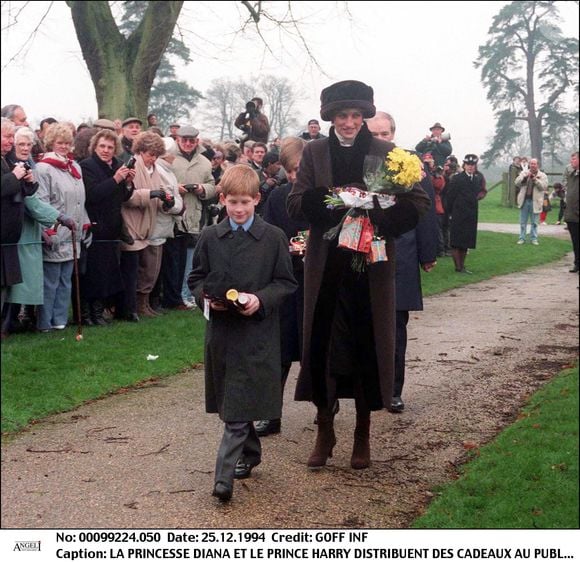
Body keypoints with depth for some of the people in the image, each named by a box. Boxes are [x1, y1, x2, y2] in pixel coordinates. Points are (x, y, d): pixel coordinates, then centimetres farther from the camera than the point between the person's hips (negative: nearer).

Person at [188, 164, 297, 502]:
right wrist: (206, 297, -9)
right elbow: (197, 278, 12)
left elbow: (286, 283, -1)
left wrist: (261, 299, -17)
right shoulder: (211, 237, 6)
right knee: (232, 403, 15)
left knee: (239, 409, -8)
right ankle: (250, 454, 36)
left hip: (257, 332, -4)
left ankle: (225, 476, -8)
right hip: (221, 329, 4)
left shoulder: (274, 238, -3)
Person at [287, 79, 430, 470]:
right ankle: (324, 433, 19)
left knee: (368, 349, 5)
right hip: (327, 266, 1)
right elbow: (296, 203, -2)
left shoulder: (386, 153, 2)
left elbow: (419, 202, -2)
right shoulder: (315, 153, 6)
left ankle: (363, 436, 20)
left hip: (372, 268, -1)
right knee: (322, 346, 3)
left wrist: (382, 223, -17)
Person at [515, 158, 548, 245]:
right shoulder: (524, 172, 7)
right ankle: (522, 238, 12)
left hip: (535, 201, -1)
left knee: (534, 222, 6)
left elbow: (544, 186, -10)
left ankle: (533, 238, 14)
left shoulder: (542, 175, 2)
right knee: (523, 222, 6)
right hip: (524, 200, 1)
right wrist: (525, 177, -17)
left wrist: (535, 179, -19)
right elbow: (517, 183, -3)